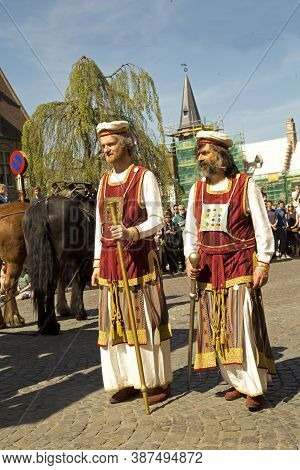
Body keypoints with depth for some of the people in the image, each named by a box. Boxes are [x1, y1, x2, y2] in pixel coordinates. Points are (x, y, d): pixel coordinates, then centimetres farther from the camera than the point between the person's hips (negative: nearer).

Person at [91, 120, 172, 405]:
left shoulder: (144, 177, -2)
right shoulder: (104, 181, 15)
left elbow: (157, 219, -8)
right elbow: (99, 224, 17)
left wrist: (131, 233, -27)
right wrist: (98, 263, 13)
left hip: (139, 258, -6)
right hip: (111, 261, 6)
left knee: (146, 320, -1)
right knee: (116, 321, 7)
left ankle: (159, 381, 12)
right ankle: (127, 381, 19)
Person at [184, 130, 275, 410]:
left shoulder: (244, 185, -3)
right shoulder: (197, 189, 11)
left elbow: (262, 228, -3)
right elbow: (191, 230, 16)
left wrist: (262, 264, -10)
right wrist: (190, 260, 4)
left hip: (239, 266, -5)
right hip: (209, 269, 5)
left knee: (243, 326, -7)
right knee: (218, 329, 7)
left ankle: (254, 387, 6)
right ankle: (237, 382, 19)